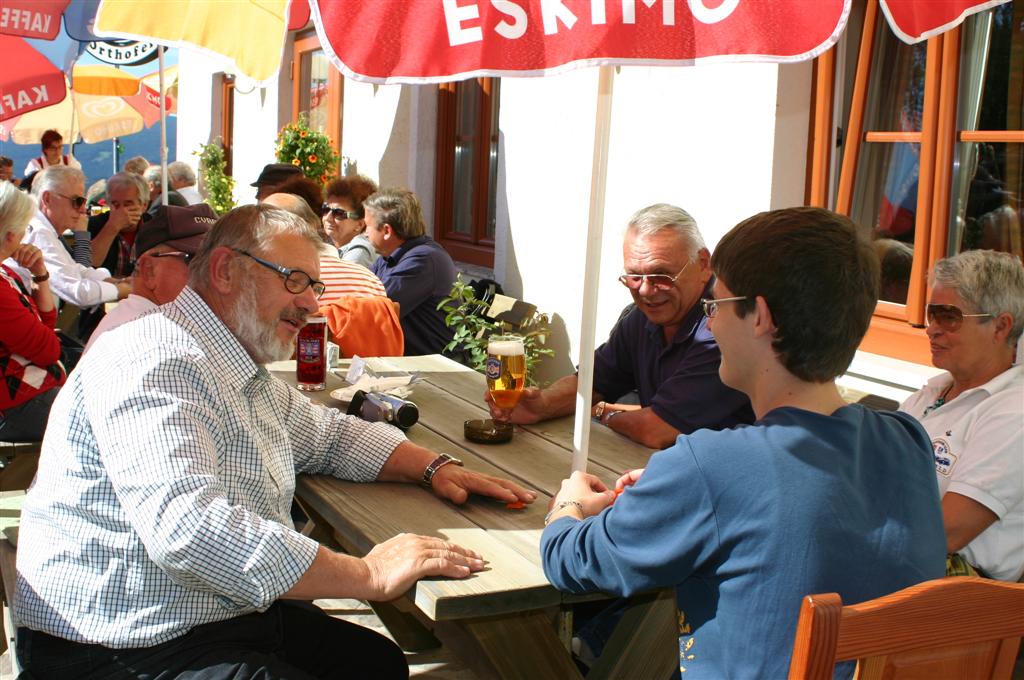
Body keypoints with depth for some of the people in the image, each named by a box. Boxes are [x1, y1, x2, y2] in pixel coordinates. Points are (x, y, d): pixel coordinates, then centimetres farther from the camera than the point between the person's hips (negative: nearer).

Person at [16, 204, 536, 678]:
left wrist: (432, 466, 6)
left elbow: (327, 433, 24)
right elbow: (187, 528, -34)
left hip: (228, 614, 10)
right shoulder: (156, 364, -22)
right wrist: (370, 575, -31)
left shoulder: (243, 371, 12)